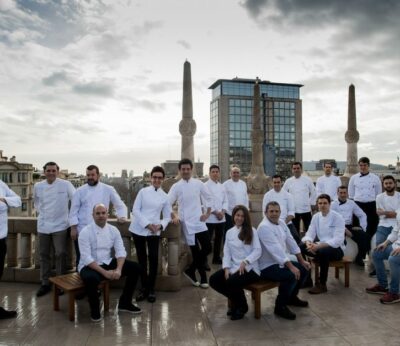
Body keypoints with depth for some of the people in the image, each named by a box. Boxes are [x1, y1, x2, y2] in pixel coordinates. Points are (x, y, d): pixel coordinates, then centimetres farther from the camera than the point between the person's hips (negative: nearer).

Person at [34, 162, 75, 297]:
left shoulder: (65, 184, -9)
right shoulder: (38, 186, 2)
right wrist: (41, 212, 11)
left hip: (60, 225, -3)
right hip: (43, 225, 3)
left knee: (60, 254, -2)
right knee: (44, 254, 11)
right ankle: (45, 283, 24)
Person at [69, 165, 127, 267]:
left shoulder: (108, 189, 2)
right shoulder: (80, 191, 2)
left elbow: (120, 205, 7)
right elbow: (74, 211, 1)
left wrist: (122, 216, -11)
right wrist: (73, 228, -5)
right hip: (82, 231, 0)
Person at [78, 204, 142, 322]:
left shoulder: (113, 230, 0)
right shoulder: (85, 232, -15)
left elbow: (121, 251, -3)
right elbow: (86, 258, -21)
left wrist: (118, 269, -21)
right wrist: (104, 272, -28)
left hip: (108, 263, 6)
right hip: (89, 266, -5)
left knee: (135, 268, -6)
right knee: (91, 279, -39)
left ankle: (124, 303, 10)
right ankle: (94, 309, -8)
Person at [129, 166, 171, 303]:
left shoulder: (165, 197, 6)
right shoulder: (143, 191, 2)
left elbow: (167, 216, 8)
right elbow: (135, 210, -4)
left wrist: (160, 225, -12)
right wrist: (147, 224, -13)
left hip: (154, 231, 0)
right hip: (139, 229, 0)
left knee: (153, 258, -8)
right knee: (141, 258, 6)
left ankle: (151, 289, 7)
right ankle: (144, 288, 19)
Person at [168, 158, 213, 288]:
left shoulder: (198, 184, 3)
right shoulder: (176, 186, -2)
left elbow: (208, 198, 11)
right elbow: (167, 203, -2)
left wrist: (207, 214, 4)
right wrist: (173, 217, -11)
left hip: (199, 221, 2)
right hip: (186, 223, -2)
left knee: (207, 248, -3)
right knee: (195, 251, 3)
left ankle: (191, 270, 17)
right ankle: (202, 277, 21)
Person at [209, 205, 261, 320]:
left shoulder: (251, 231, -2)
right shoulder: (229, 232, 11)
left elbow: (257, 250, -10)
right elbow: (227, 252, 8)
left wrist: (245, 262, -24)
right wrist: (226, 268, -8)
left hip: (249, 268, -5)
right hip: (234, 267, 6)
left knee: (231, 282, -30)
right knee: (213, 280, -11)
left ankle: (242, 306, 2)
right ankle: (235, 301, 12)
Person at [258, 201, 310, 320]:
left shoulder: (281, 223, 5)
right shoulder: (264, 227, -24)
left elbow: (291, 241, 10)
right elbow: (276, 249, -30)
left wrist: (302, 261, 7)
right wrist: (291, 267, -32)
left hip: (280, 262, 10)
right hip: (267, 266, -10)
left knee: (304, 269, 10)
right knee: (291, 276, -29)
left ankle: (292, 297, 29)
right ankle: (280, 306, -10)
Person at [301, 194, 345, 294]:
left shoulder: (338, 217, -13)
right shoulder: (316, 216, 4)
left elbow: (338, 240, -23)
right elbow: (310, 233, 0)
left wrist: (319, 246, -34)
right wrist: (308, 243, -25)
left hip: (336, 248, -5)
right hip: (320, 246, 5)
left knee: (323, 252, -38)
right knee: (300, 247, -19)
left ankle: (322, 284, -19)